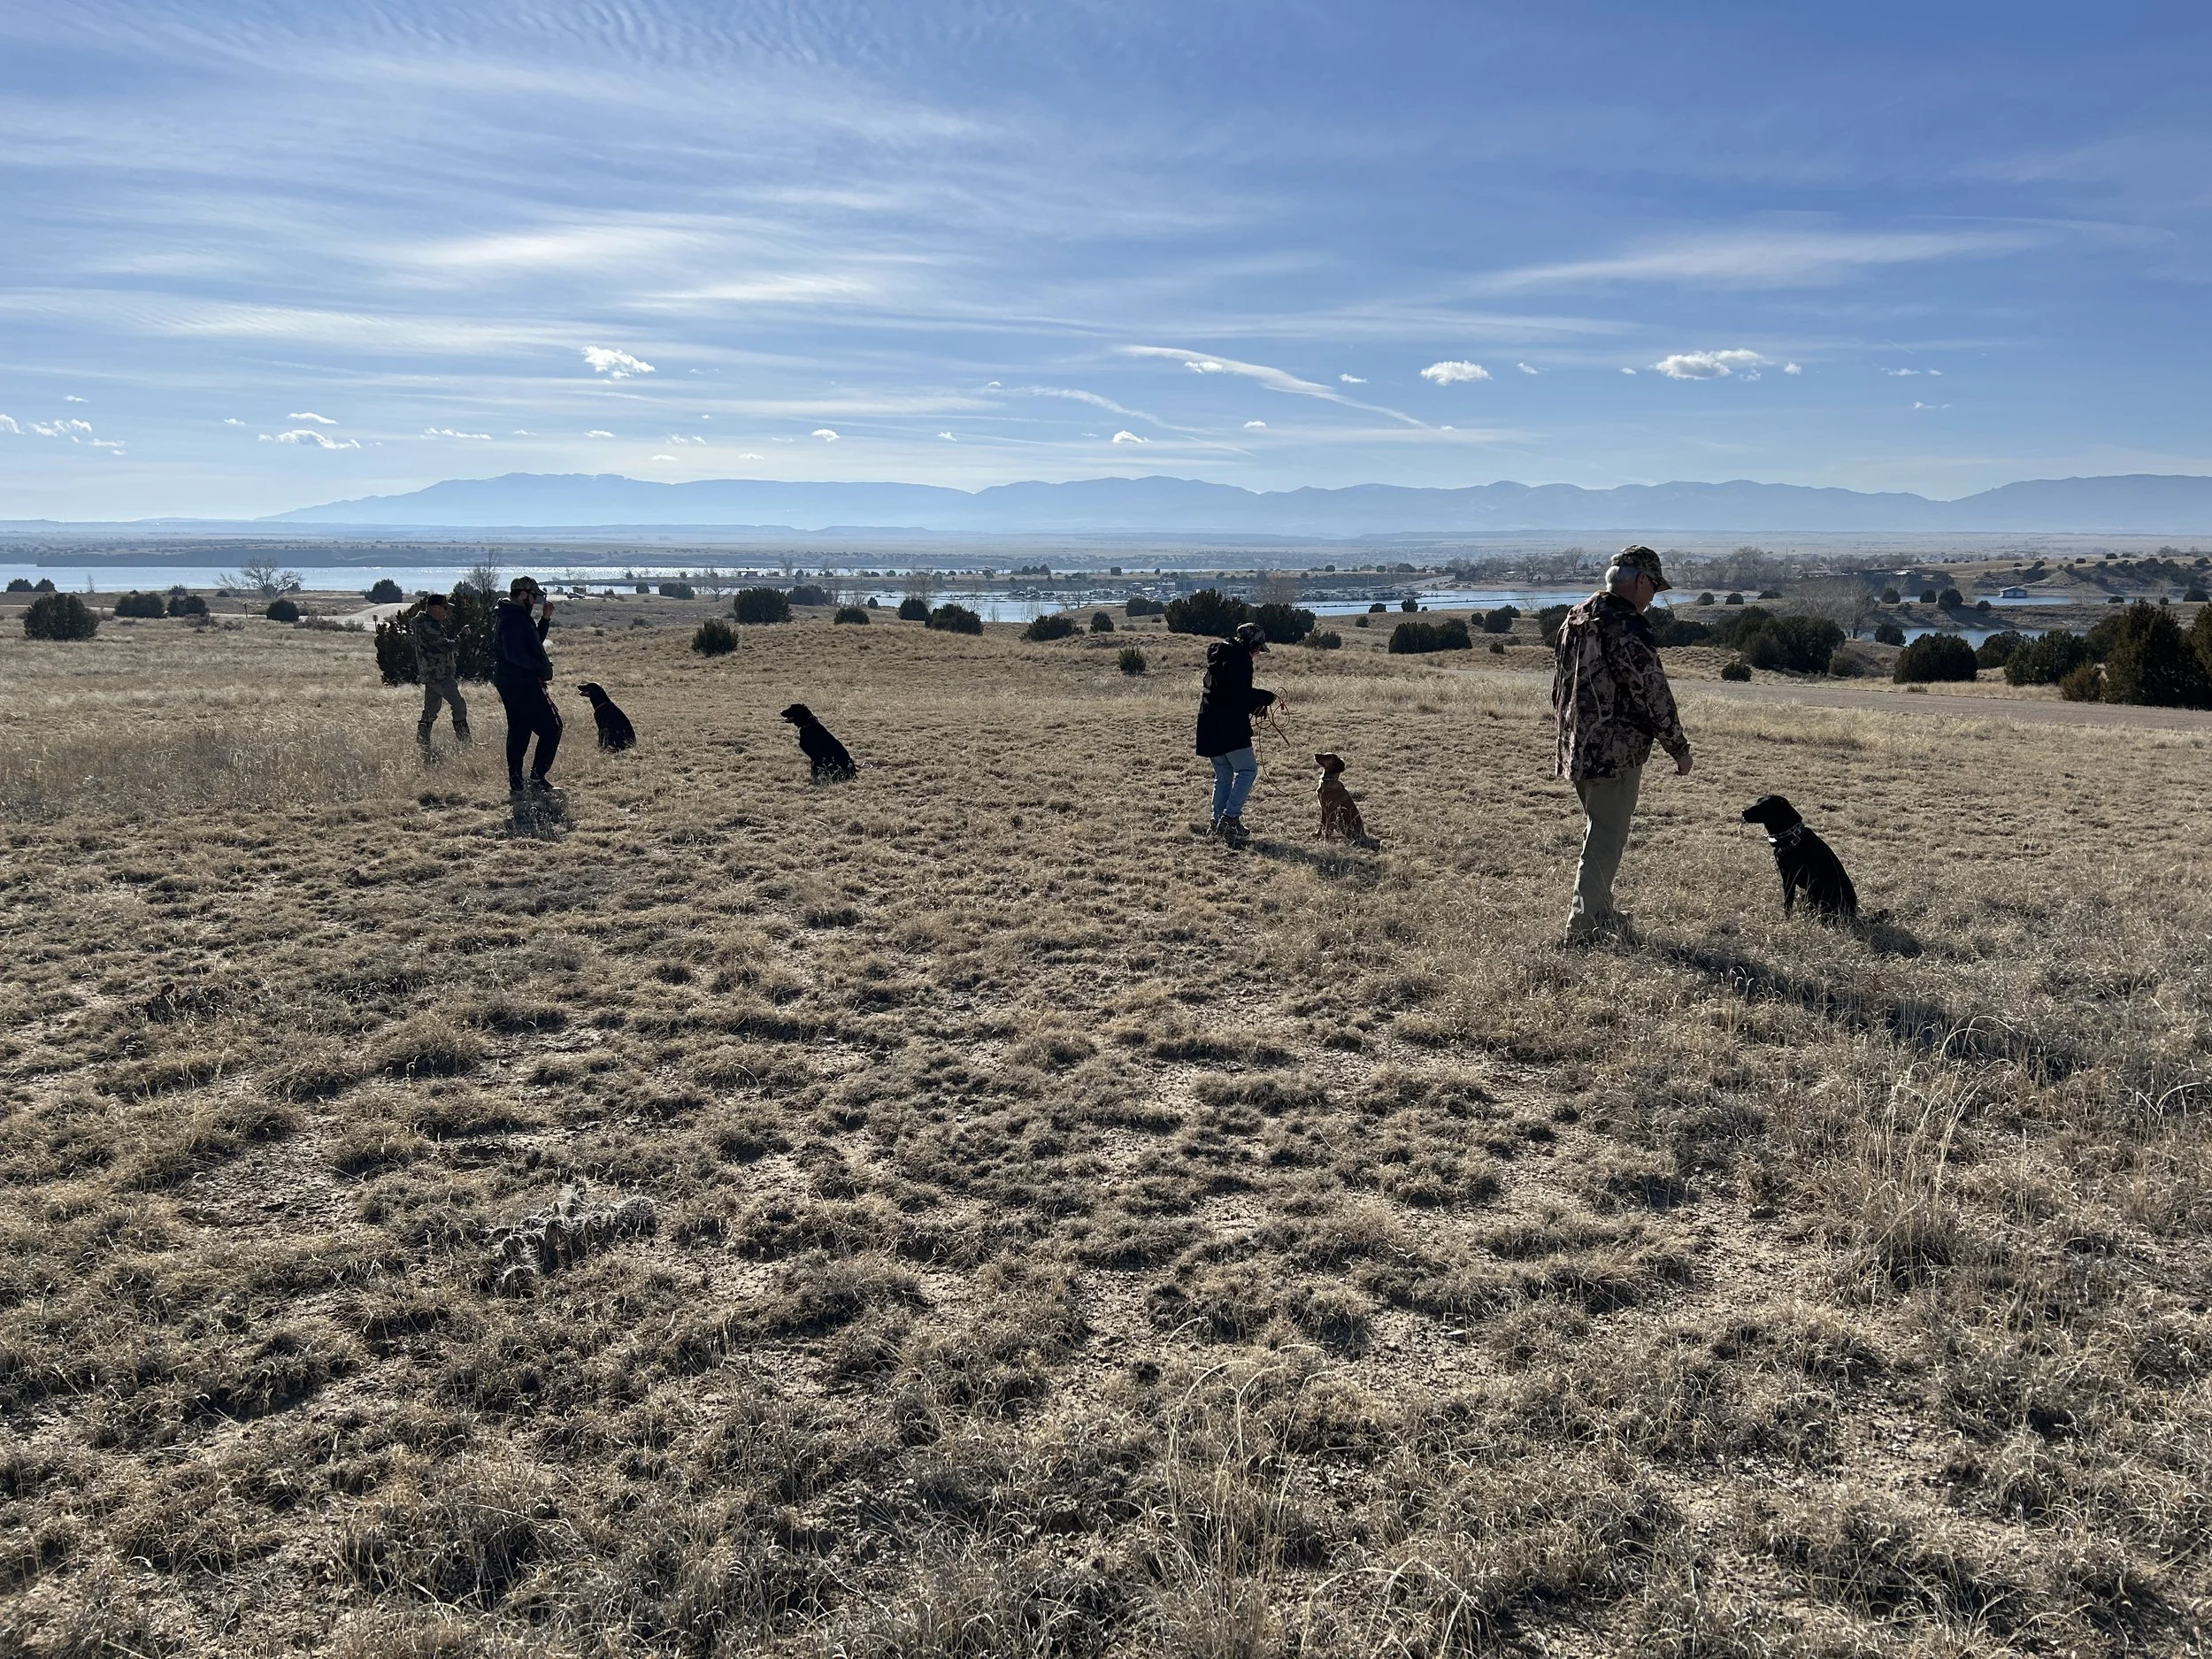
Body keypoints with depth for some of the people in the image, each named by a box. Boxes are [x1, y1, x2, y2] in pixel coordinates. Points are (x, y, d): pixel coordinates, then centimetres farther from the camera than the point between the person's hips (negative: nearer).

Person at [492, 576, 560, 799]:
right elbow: (515, 654, -26)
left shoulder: (513, 616, 17)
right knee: (551, 728, -6)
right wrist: (542, 669, -17)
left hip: (510, 684, 11)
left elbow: (534, 642, 26)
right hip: (523, 685, -11)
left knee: (518, 732, 13)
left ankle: (516, 782, 15)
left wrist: (545, 618, 15)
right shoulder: (514, 619, -16)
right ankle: (537, 778, -6)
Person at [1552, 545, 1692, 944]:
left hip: (1577, 748, 9)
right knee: (1606, 839, -2)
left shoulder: (1576, 618, 11)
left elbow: (1558, 687, 20)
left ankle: (1599, 914, 30)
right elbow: (1652, 693, -17)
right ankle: (1585, 925, 1)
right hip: (1616, 752, -9)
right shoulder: (1627, 627, -18)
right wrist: (1680, 748, -6)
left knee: (1599, 833, 21)